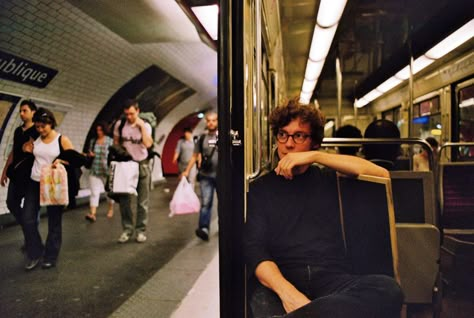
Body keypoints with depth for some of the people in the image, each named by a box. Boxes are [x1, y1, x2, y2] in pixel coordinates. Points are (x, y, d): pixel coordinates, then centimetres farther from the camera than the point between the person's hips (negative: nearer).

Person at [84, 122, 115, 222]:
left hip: (107, 171, -2)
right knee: (94, 192, -6)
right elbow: (89, 153, 16)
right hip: (95, 171, 2)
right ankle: (92, 214, -11)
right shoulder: (93, 141, 7)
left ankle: (111, 209, 36)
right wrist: (90, 154, -5)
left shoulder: (110, 141, -4)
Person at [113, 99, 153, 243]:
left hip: (142, 165, -1)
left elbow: (148, 144, -21)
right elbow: (116, 144, 10)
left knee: (142, 201, 2)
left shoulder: (145, 125, -5)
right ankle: (127, 229, 12)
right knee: (124, 200, 1)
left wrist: (141, 126, -19)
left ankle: (141, 230, 11)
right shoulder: (119, 124, -1)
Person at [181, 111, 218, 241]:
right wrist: (187, 171, 7)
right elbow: (195, 156, 14)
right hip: (205, 176, 1)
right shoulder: (202, 138, 9)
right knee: (205, 202, -8)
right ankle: (204, 228, -12)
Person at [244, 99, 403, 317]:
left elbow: (381, 175, 1)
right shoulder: (260, 188, 14)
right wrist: (285, 290, -21)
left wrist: (316, 156, -5)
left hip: (333, 278, 4)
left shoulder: (329, 179, 19)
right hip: (281, 281, -4)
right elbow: (254, 249, 1)